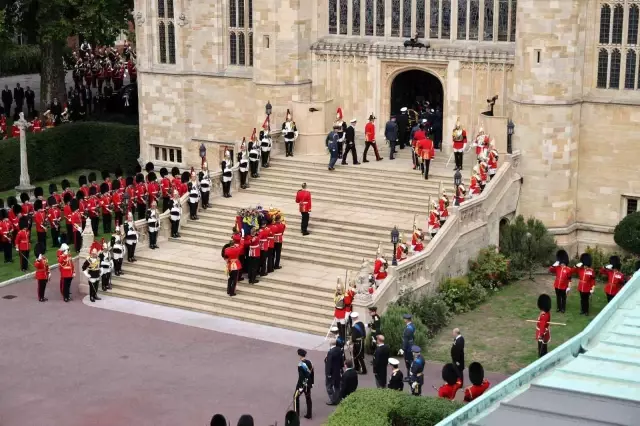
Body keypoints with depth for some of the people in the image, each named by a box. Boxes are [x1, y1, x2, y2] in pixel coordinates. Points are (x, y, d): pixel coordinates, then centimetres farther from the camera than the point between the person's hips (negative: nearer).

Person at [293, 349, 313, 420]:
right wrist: (311, 383, 18)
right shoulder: (309, 362, 1)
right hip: (308, 384, 7)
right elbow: (312, 373, 8)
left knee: (296, 397, 11)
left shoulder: (300, 365, -21)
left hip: (302, 384, -7)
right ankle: (308, 414, 17)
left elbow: (301, 377, -22)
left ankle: (296, 413, 14)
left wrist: (300, 387, -19)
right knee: (308, 398, 13)